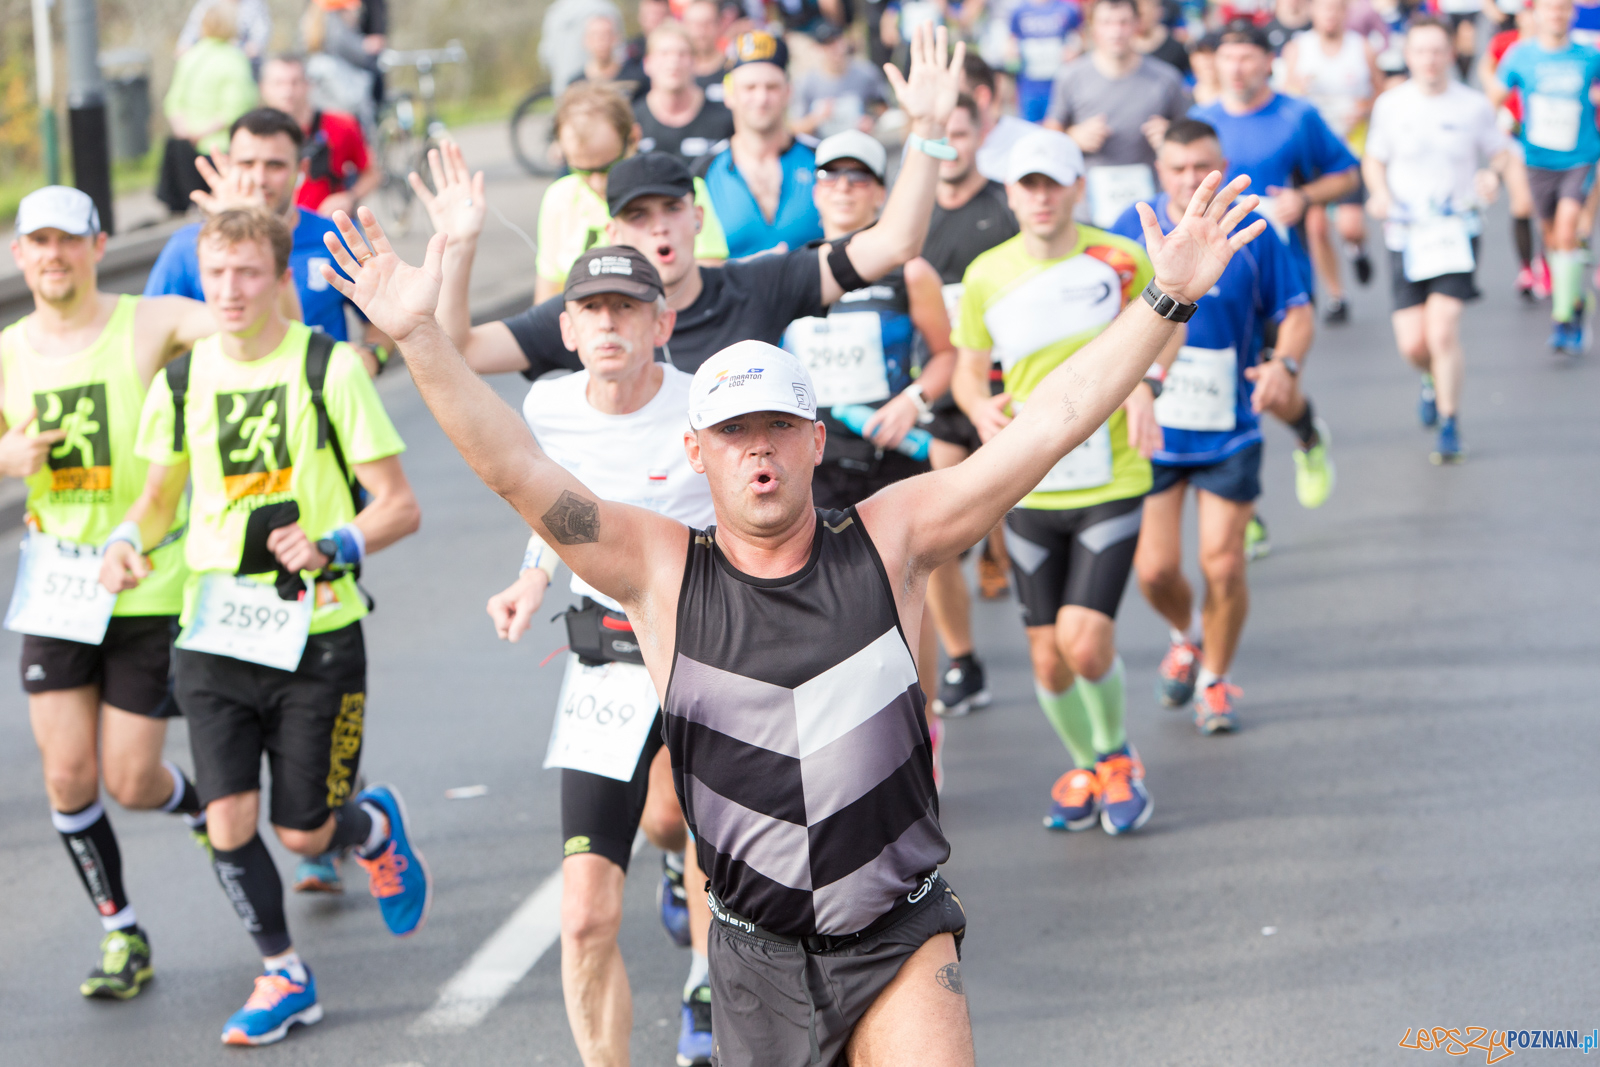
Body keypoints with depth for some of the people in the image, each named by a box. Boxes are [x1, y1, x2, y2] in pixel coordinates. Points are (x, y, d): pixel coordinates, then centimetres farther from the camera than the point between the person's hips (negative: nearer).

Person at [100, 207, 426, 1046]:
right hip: (213, 632, 3)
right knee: (229, 827, -5)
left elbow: (400, 505, -7)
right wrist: (127, 542, -3)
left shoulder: (329, 368, -8)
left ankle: (377, 827, 38)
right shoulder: (182, 378, 4)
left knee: (303, 834, 2)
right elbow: (161, 495, 19)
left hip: (318, 634, -3)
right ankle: (284, 976, 18)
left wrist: (334, 546, -25)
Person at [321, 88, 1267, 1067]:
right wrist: (421, 335, -19)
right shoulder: (661, 572, -2)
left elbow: (1051, 423, -5)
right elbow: (512, 465, -9)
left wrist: (1167, 300, -11)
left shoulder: (889, 541, -3)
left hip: (903, 940, -1)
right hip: (760, 957, 1)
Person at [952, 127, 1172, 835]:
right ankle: (1083, 766, 32)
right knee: (1048, 659, 5)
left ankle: (1116, 756, 12)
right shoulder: (985, 277, 0)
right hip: (1028, 491, 2)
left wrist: (1143, 385, -9)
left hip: (1111, 484, -2)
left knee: (1085, 637, -16)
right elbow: (968, 371, 10)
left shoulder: (1119, 260, -5)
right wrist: (983, 410, -13)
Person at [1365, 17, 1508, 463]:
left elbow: (1500, 153, 9)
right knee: (1412, 343, -2)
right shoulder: (1391, 105, 1)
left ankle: (1449, 427, -1)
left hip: (1456, 230, -2)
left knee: (1442, 330, -16)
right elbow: (1374, 160, 12)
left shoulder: (1474, 106, -1)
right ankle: (1434, 380, 36)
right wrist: (1381, 194, -8)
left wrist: (1494, 175, -14)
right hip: (1405, 232, 2)